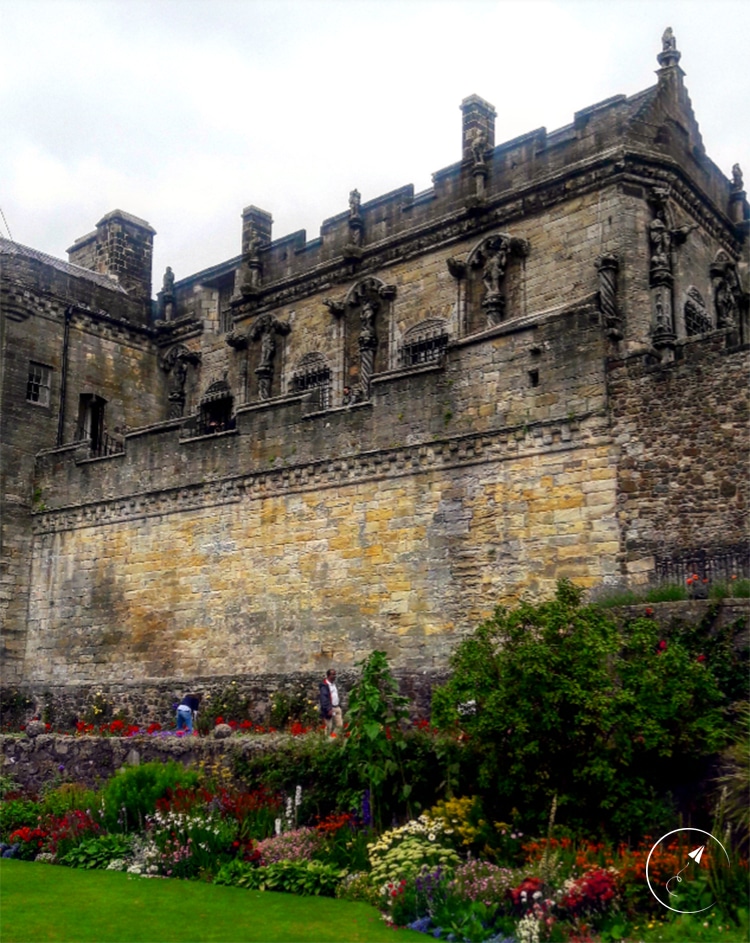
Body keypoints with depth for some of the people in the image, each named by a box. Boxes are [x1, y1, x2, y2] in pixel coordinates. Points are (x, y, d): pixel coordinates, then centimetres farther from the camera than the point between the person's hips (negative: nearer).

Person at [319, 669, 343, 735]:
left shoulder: (334, 683, 14)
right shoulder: (324, 685, -15)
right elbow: (324, 698, -20)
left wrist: (339, 705, 18)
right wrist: (328, 709, -24)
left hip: (337, 707, 8)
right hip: (330, 709, -8)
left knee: (340, 725, 8)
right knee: (329, 727, -1)